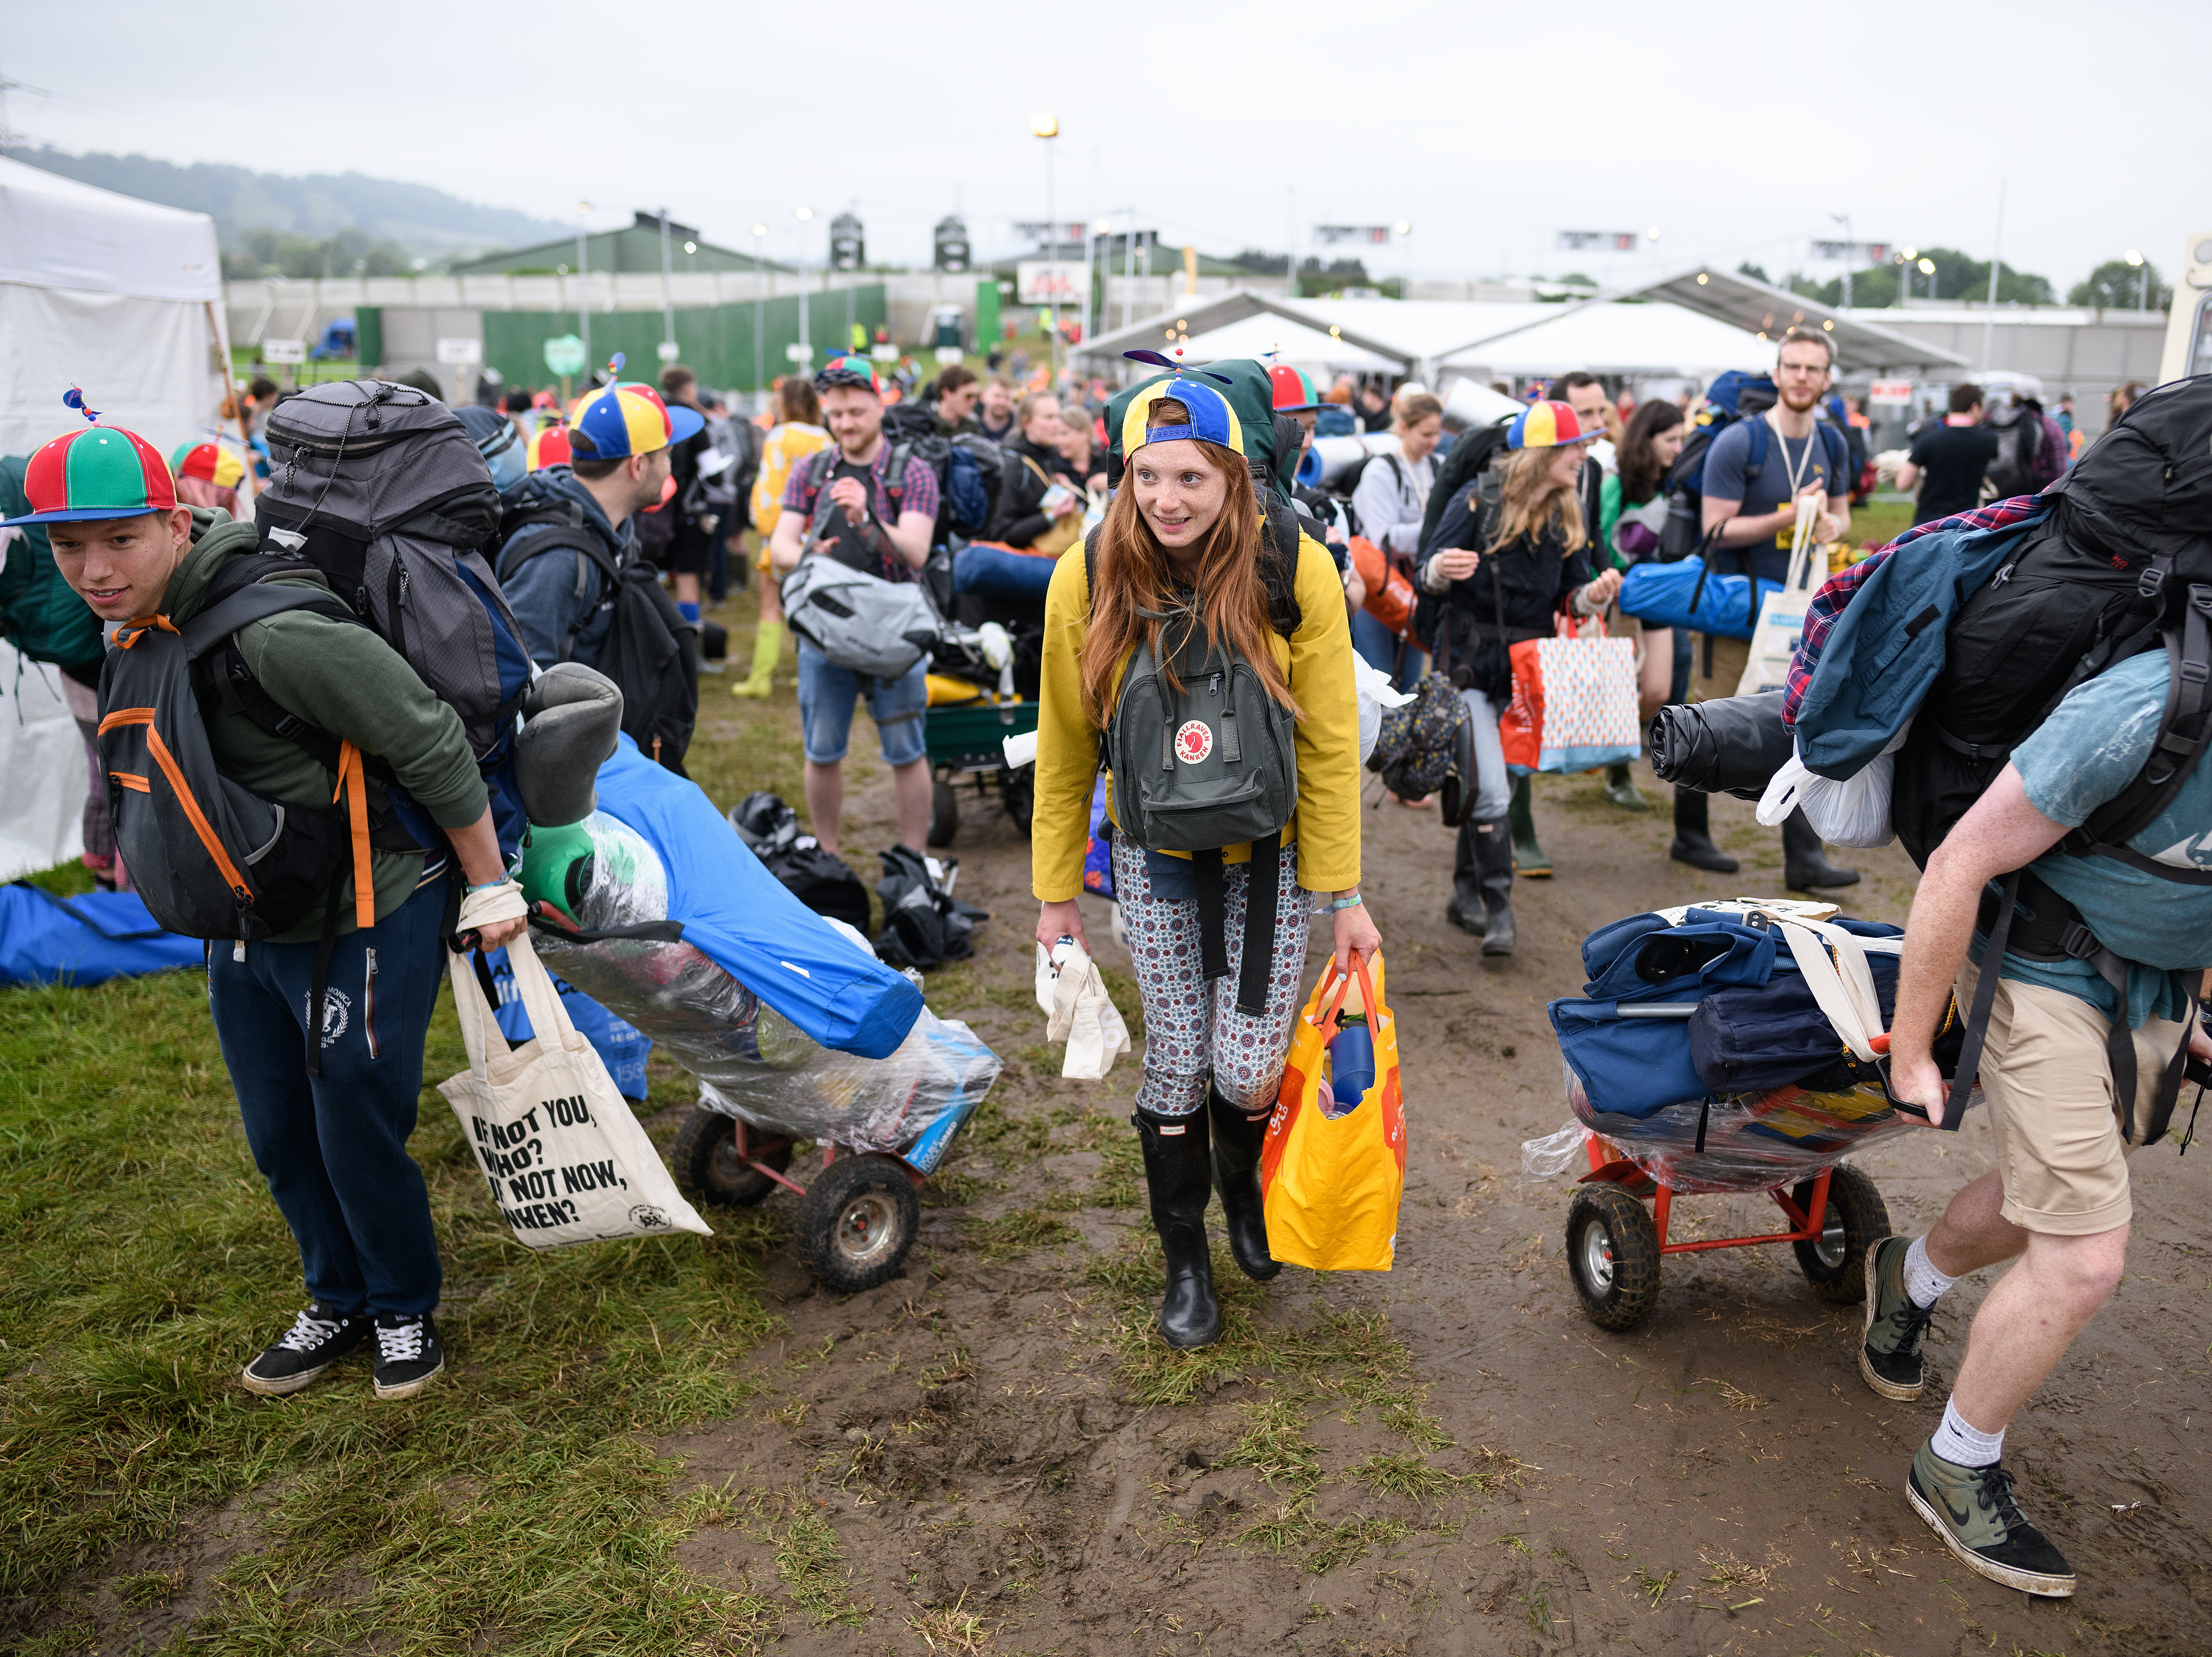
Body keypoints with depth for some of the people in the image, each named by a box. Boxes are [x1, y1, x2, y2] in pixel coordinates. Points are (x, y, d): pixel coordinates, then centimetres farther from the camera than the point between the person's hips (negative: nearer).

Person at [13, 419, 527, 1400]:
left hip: (366, 922, -9)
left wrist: (490, 886, -18)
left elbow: (430, 744, -25)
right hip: (246, 926, 9)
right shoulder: (128, 630, 1)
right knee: (279, 1138, 19)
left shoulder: (273, 630, -28)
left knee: (358, 1136, 4)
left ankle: (406, 1310, 30)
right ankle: (339, 1301, 42)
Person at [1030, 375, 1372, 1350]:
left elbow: (1329, 746, -10)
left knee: (1248, 1072, -2)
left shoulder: (1297, 573, -16)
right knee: (1176, 1067, 4)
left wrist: (1344, 894, -8)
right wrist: (1056, 889, 2)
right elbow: (1064, 746, -2)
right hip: (1155, 857, 1)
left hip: (1271, 853, -1)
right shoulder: (1087, 579, -12)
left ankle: (1244, 1193, 36)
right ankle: (1185, 1263, 29)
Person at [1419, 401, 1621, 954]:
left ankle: (1465, 896, 27)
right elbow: (1428, 579, -9)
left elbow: (1570, 600, 8)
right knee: (1491, 792, -13)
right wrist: (1442, 570, -32)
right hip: (1469, 664, -5)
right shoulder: (1478, 505, -9)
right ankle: (1497, 910, -5)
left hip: (1527, 670, 5)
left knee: (1489, 787, 13)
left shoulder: (1568, 519, 6)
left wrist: (1596, 595, -14)